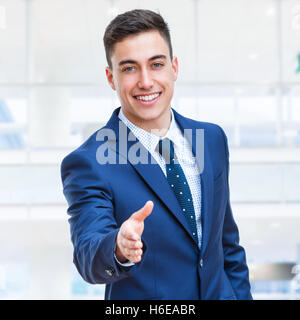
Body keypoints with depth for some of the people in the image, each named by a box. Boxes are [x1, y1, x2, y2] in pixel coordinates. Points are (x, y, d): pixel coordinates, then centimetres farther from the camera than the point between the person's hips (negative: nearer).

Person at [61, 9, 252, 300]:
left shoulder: (212, 138, -2)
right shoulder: (87, 164, -17)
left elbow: (227, 241, 6)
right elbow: (88, 259, -29)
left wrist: (242, 295, 4)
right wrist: (118, 249, -47)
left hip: (220, 293, 4)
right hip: (141, 299, -4)